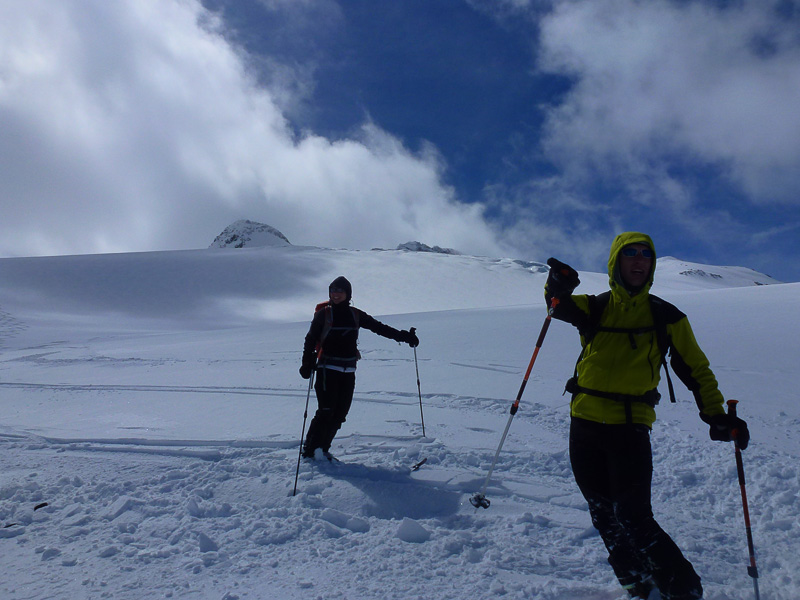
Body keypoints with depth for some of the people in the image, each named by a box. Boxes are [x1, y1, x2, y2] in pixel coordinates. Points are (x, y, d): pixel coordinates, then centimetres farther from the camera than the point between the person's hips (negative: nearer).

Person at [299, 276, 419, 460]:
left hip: (348, 371, 4)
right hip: (328, 369, -4)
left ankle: (323, 448, 15)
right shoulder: (324, 314, 0)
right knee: (326, 411, -9)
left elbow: (379, 328, 12)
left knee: (340, 413, 3)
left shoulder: (355, 315, 9)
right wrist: (307, 364, -12)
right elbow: (310, 339, 0)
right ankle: (309, 450, 3)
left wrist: (404, 336, 7)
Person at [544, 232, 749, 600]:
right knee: (605, 517, 10)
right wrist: (559, 289, -37)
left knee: (634, 519, -9)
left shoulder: (666, 317, 4)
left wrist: (716, 415, -2)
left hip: (630, 428, -3)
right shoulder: (594, 307, 6)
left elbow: (696, 370, 9)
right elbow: (560, 306, -14)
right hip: (584, 424, 3)